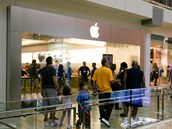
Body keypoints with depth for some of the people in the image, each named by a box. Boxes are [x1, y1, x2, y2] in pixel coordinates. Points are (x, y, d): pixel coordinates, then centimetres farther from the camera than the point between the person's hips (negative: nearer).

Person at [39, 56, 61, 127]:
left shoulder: (42, 69, 9)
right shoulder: (52, 69, -11)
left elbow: (41, 80, 12)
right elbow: (55, 80, -15)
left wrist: (42, 89, 18)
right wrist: (59, 89, -7)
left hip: (44, 89, 7)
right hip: (51, 88, -6)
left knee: (45, 105, 9)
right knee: (53, 105, 1)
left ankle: (46, 121, 14)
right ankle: (53, 121, 5)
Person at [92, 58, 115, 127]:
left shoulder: (97, 70, 2)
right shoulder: (108, 70, -10)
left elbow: (94, 81, 3)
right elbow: (111, 81, -14)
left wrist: (95, 88, 13)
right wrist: (115, 80, 6)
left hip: (100, 90, 4)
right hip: (107, 90, -4)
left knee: (101, 104, 14)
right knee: (110, 104, 7)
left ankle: (102, 118, 24)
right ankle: (105, 118, -5)